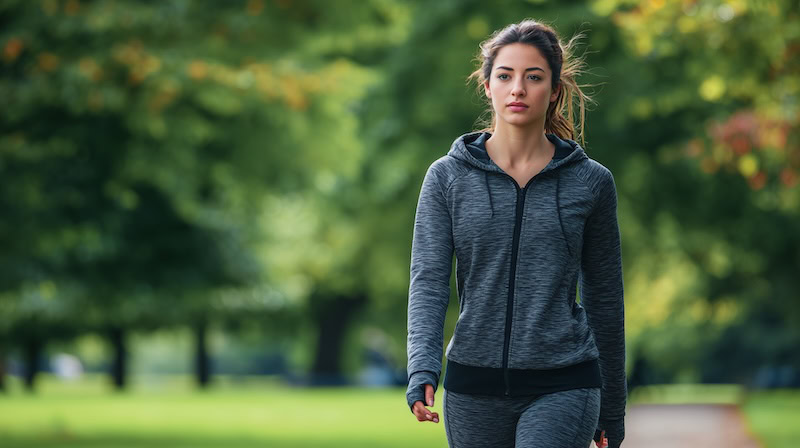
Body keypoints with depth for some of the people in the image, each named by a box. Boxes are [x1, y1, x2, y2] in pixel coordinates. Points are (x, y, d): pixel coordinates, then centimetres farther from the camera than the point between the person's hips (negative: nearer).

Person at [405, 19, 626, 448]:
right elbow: (428, 281, -6)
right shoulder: (447, 177, 2)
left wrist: (612, 410, 13)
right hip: (473, 387, 2)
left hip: (562, 390, -2)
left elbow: (604, 299, 9)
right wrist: (422, 369, -23)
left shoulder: (590, 182, 2)